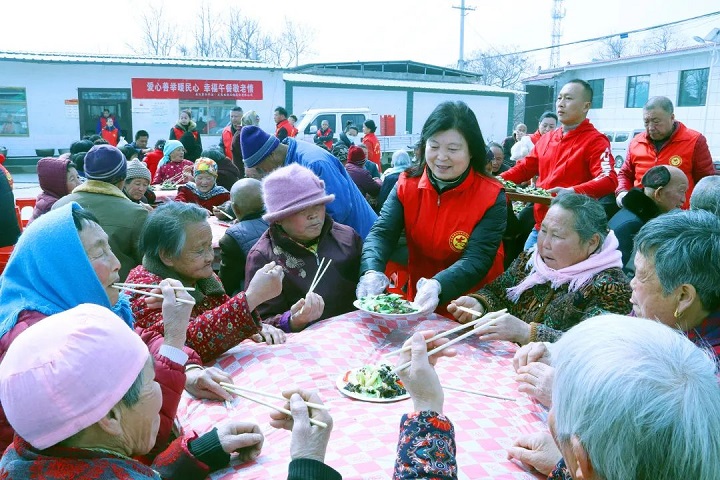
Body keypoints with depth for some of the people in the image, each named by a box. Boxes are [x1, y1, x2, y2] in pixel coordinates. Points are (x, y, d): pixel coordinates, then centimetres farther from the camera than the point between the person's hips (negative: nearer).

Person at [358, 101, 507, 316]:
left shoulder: (491, 196, -9)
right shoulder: (407, 185, 0)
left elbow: (477, 259, -17)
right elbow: (381, 233, -9)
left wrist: (437, 286, -35)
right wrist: (372, 272, -29)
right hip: (417, 306, 4)